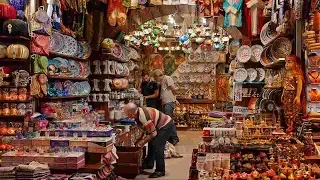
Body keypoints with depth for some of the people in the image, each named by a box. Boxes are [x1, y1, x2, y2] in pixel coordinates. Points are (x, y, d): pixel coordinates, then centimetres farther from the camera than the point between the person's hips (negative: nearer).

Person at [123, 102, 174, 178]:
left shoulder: (144, 117, -32)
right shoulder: (138, 113, -2)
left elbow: (153, 133, -25)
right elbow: (147, 129, 11)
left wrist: (143, 142, -14)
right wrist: (140, 139, 7)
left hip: (166, 125, -10)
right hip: (160, 126, 10)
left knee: (157, 146, -14)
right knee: (151, 143, 17)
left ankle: (160, 171, -5)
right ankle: (149, 164, 32)